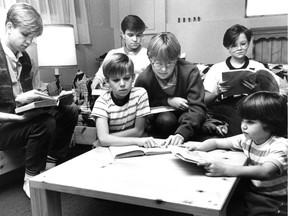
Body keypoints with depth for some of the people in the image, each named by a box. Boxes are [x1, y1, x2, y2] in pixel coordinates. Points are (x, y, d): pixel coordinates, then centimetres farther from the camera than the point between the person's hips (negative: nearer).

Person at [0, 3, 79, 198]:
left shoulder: (25, 58, 6)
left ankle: (51, 165, 5)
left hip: (25, 118, 8)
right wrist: (18, 117, -30)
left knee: (70, 111, -2)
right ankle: (31, 180, -10)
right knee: (45, 122, -30)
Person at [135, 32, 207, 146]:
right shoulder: (143, 79, -21)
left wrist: (181, 134, -50)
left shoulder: (190, 71, -25)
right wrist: (168, 101, -19)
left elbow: (197, 107, -32)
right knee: (165, 119, -33)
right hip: (160, 115, 0)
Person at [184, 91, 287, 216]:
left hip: (275, 203, -5)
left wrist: (225, 170, -47)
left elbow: (265, 172, -38)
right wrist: (199, 146, -13)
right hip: (252, 194, 5)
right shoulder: (247, 139, 1)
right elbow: (216, 142, 10)